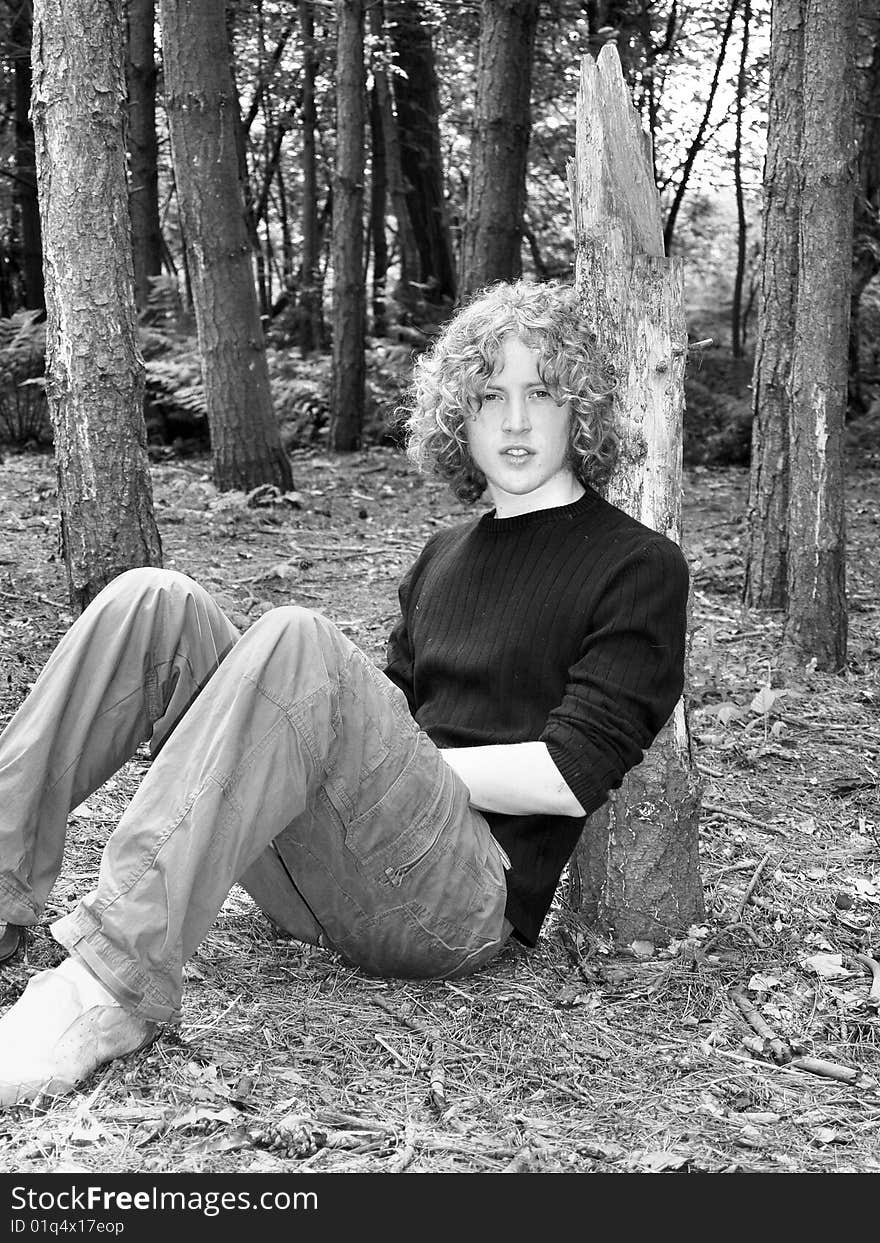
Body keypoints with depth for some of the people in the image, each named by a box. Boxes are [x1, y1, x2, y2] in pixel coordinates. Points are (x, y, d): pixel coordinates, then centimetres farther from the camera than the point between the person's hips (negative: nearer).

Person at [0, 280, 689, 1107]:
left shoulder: (641, 566, 4)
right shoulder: (444, 555, 24)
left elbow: (571, 776, -7)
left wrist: (395, 763, -5)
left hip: (469, 894, -6)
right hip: (325, 877, 6)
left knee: (296, 642, -31)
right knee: (154, 604, -10)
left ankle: (114, 984, -35)